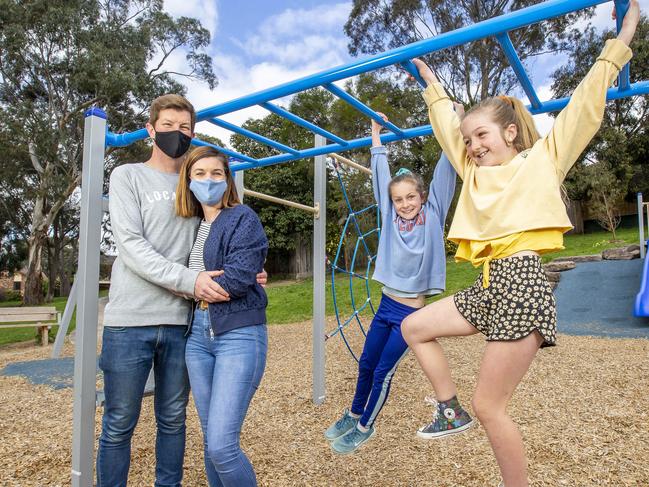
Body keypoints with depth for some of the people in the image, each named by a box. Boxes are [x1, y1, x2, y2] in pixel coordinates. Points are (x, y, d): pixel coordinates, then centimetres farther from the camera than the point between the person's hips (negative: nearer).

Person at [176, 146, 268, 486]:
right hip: (198, 335, 7)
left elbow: (237, 279, -16)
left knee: (222, 445, -10)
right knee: (210, 441, 13)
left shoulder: (243, 218, -5)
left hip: (239, 335, -6)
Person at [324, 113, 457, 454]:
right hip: (386, 304, 4)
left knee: (383, 372, 4)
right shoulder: (390, 216, 2)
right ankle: (354, 415, 39)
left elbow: (444, 172, -9)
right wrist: (377, 140, 15)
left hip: (411, 312, -4)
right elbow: (381, 176, 9)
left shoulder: (433, 214, -5)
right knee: (365, 365, 15)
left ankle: (365, 427, 26)